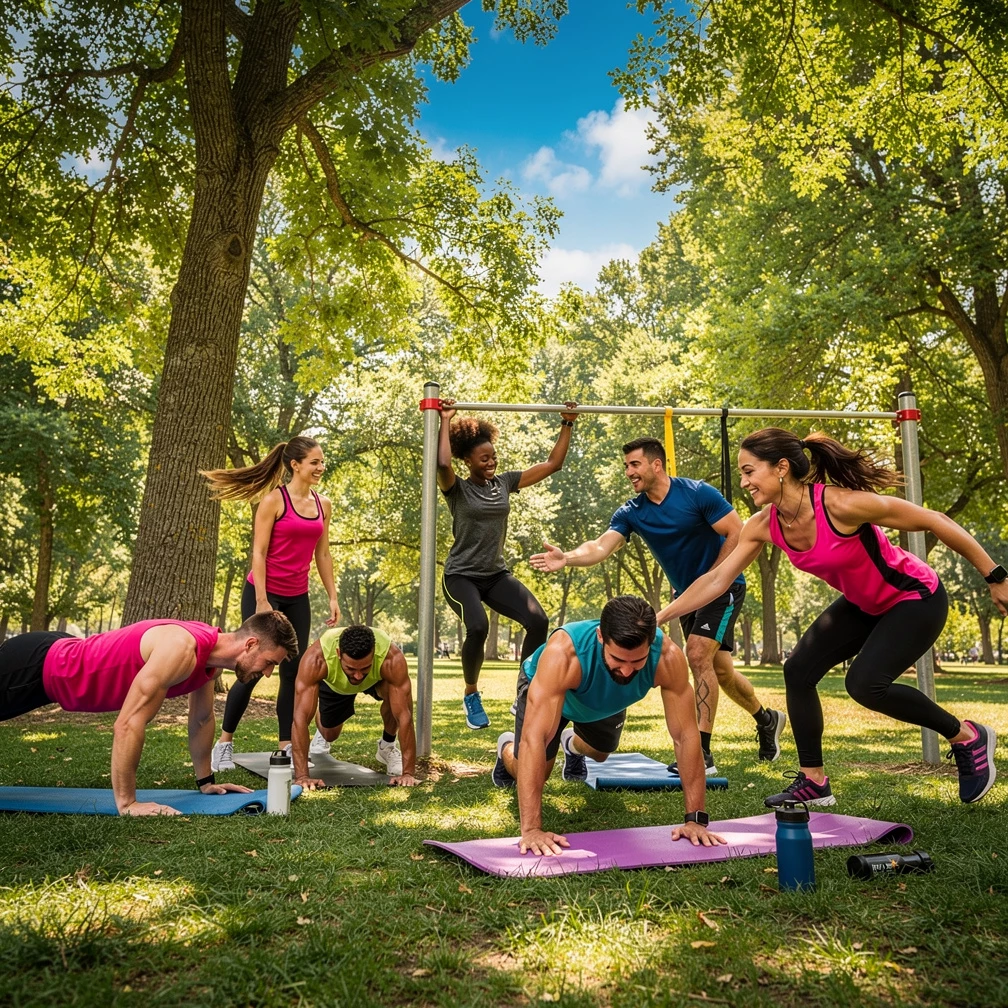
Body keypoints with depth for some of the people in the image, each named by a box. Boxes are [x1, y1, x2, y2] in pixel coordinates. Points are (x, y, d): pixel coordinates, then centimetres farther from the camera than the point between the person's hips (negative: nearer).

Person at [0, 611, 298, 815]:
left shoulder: (212, 651, -7)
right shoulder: (182, 650, -37)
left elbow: (202, 720, 8)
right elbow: (128, 723, -37)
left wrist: (205, 781, 12)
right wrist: (127, 803, -32)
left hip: (63, 654, 9)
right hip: (35, 665, -9)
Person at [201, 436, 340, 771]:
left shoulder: (323, 505, 7)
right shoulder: (275, 499, -10)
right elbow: (259, 552, -12)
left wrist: (332, 597, 7)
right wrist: (261, 601, -17)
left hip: (297, 599, 6)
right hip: (264, 592, -5)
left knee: (293, 671, 5)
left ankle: (286, 747, 13)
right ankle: (224, 743, 12)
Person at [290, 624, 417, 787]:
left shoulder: (392, 658, -45)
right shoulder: (317, 658, -45)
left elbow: (405, 715, -44)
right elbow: (301, 716, -46)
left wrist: (408, 772, -46)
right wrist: (302, 775, -51)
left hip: (375, 680, -1)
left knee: (395, 695, -32)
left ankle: (387, 746, -3)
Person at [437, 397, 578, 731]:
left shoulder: (505, 482, 7)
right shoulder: (457, 490, -6)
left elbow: (552, 464, 9)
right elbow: (442, 463, -29)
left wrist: (567, 425, 6)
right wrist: (446, 421, -21)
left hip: (497, 575, 5)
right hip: (461, 576, -4)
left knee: (539, 621, -18)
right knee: (478, 627, -32)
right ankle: (471, 695, -4)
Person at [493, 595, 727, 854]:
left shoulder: (667, 657, -41)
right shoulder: (563, 652, -50)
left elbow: (686, 736, -35)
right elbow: (535, 739, -51)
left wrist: (696, 818, -36)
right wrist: (531, 829, -54)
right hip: (546, 688, -3)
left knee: (600, 753, 25)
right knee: (532, 775, -4)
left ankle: (572, 745, 61)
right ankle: (507, 748, 30)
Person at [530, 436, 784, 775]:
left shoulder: (697, 493, -19)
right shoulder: (631, 513, -7)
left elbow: (738, 533, -16)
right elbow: (601, 546, -22)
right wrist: (568, 558, -42)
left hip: (723, 586, -6)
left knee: (698, 655, -21)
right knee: (719, 669, 16)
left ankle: (702, 753, -16)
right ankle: (767, 719, 42)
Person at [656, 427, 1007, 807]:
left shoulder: (841, 505, -33)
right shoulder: (763, 525, -14)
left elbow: (934, 521, -24)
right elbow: (717, 579, -9)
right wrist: (659, 617, -14)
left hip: (916, 598, -7)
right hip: (864, 604, 7)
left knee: (864, 683, -21)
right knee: (798, 670, -2)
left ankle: (967, 736, 5)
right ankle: (813, 782, 12)